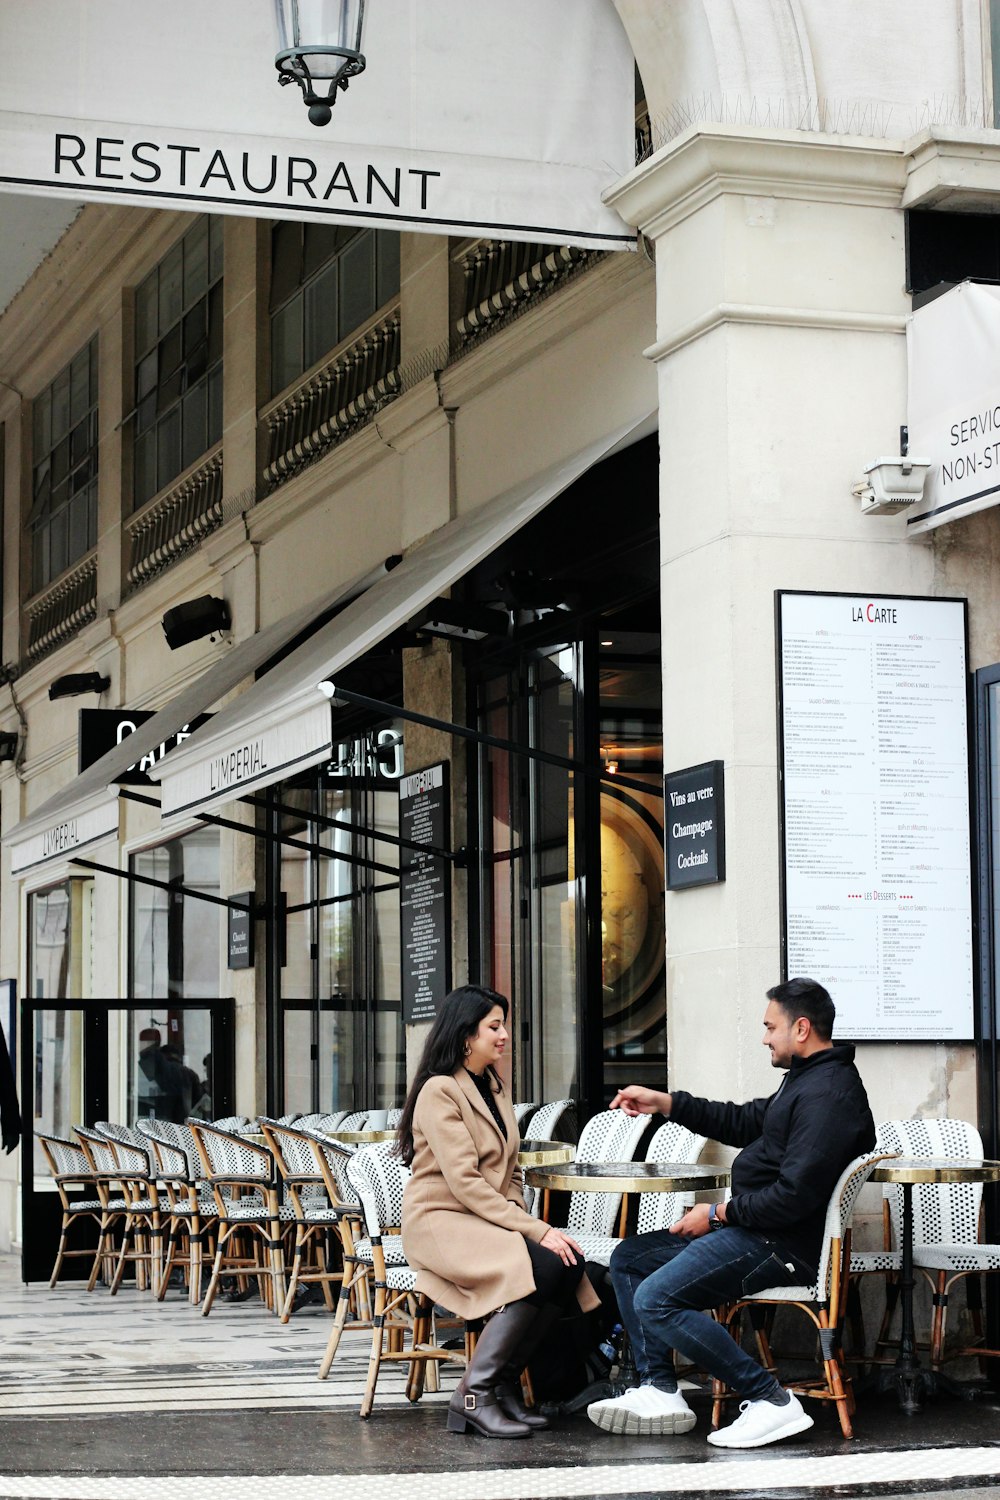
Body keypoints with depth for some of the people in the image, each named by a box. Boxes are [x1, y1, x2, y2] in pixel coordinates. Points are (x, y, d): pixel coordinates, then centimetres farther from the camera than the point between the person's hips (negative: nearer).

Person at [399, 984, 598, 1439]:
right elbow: (465, 1183, -19)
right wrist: (536, 1231, -23)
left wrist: (521, 1221, 0)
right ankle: (472, 1396, -22)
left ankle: (505, 1382, -9)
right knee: (541, 1268, -31)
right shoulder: (440, 1091, -10)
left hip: (490, 1219, 8)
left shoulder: (495, 1089, 17)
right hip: (440, 1221, -8)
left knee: (570, 1263, -21)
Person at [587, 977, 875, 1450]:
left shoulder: (827, 1095, -20)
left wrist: (719, 1214, -15)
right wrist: (665, 1103, 20)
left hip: (783, 1244, -12)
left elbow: (795, 1195, -26)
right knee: (629, 1259, 15)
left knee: (656, 1300, -23)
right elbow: (745, 1122, 27)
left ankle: (771, 1401, -18)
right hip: (754, 1229, 12)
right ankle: (658, 1391, 4)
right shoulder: (806, 1079, 15)